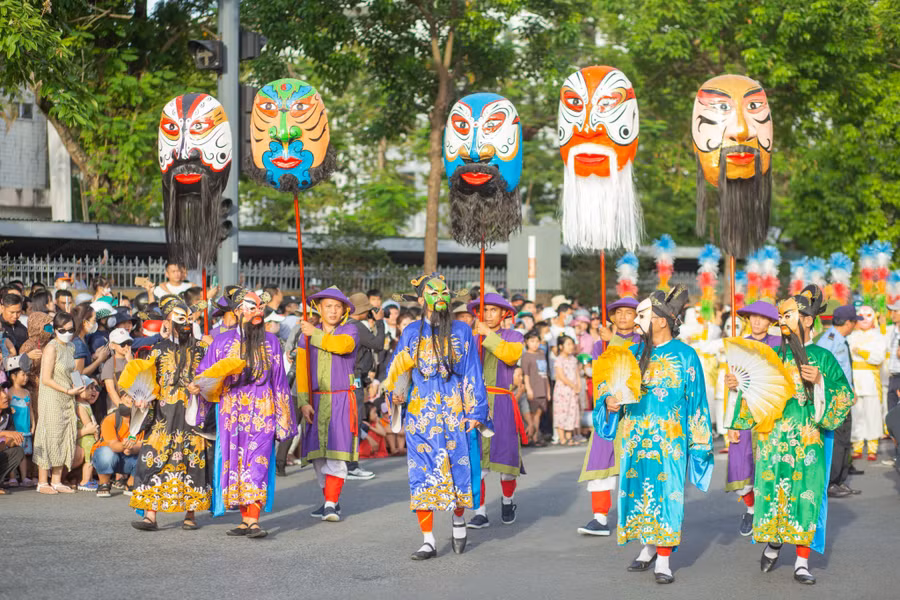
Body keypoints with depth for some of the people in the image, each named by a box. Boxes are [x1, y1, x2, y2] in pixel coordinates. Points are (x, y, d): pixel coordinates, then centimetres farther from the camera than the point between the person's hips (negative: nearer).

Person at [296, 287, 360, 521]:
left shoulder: (350, 330, 2)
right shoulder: (307, 334, 8)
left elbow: (342, 345, -22)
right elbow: (301, 371, 4)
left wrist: (315, 334, -13)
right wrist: (303, 402, -5)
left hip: (341, 400, -3)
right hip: (316, 401, 3)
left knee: (336, 452, -12)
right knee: (318, 455, 5)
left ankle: (331, 505, -13)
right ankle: (330, 500, 20)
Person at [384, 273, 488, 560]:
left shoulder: (461, 331, 6)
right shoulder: (411, 334, 8)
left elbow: (472, 373, 5)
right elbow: (396, 371, 14)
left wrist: (475, 412, -1)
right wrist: (397, 394, -7)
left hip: (455, 414, 0)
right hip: (420, 415, 1)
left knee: (458, 470, 1)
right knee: (422, 475, -4)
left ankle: (458, 520, 29)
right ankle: (428, 541, 1)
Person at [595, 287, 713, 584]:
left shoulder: (685, 356, -3)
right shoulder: (634, 353, 8)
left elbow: (696, 401, -1)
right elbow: (608, 383, 13)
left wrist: (699, 441, -3)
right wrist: (609, 401, -9)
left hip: (669, 440, -4)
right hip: (635, 437, 4)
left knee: (667, 493, -4)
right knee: (637, 490, 7)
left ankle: (663, 559, 1)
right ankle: (649, 549, 23)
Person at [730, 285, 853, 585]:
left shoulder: (822, 357, 2)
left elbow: (844, 397, 0)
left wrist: (820, 382, -15)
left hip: (808, 439, -2)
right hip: (773, 436, 2)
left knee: (805, 497, -3)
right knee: (771, 492, 2)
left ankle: (802, 563, 1)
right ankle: (773, 543, 28)